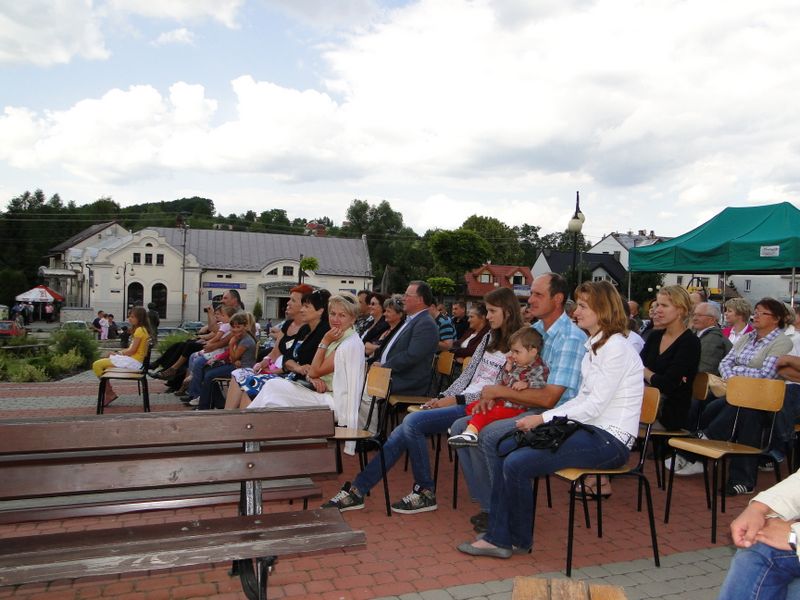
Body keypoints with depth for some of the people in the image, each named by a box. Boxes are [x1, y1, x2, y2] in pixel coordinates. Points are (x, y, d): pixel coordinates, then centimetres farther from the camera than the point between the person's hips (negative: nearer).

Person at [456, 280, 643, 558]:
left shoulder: (616, 348, -14)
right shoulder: (594, 346, 16)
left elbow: (594, 407, -19)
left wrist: (543, 419, -14)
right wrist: (545, 419, 1)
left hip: (609, 441, -10)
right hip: (590, 429, 10)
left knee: (517, 464, -19)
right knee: (506, 447, 2)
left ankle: (519, 540, 5)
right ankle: (499, 536, 4)